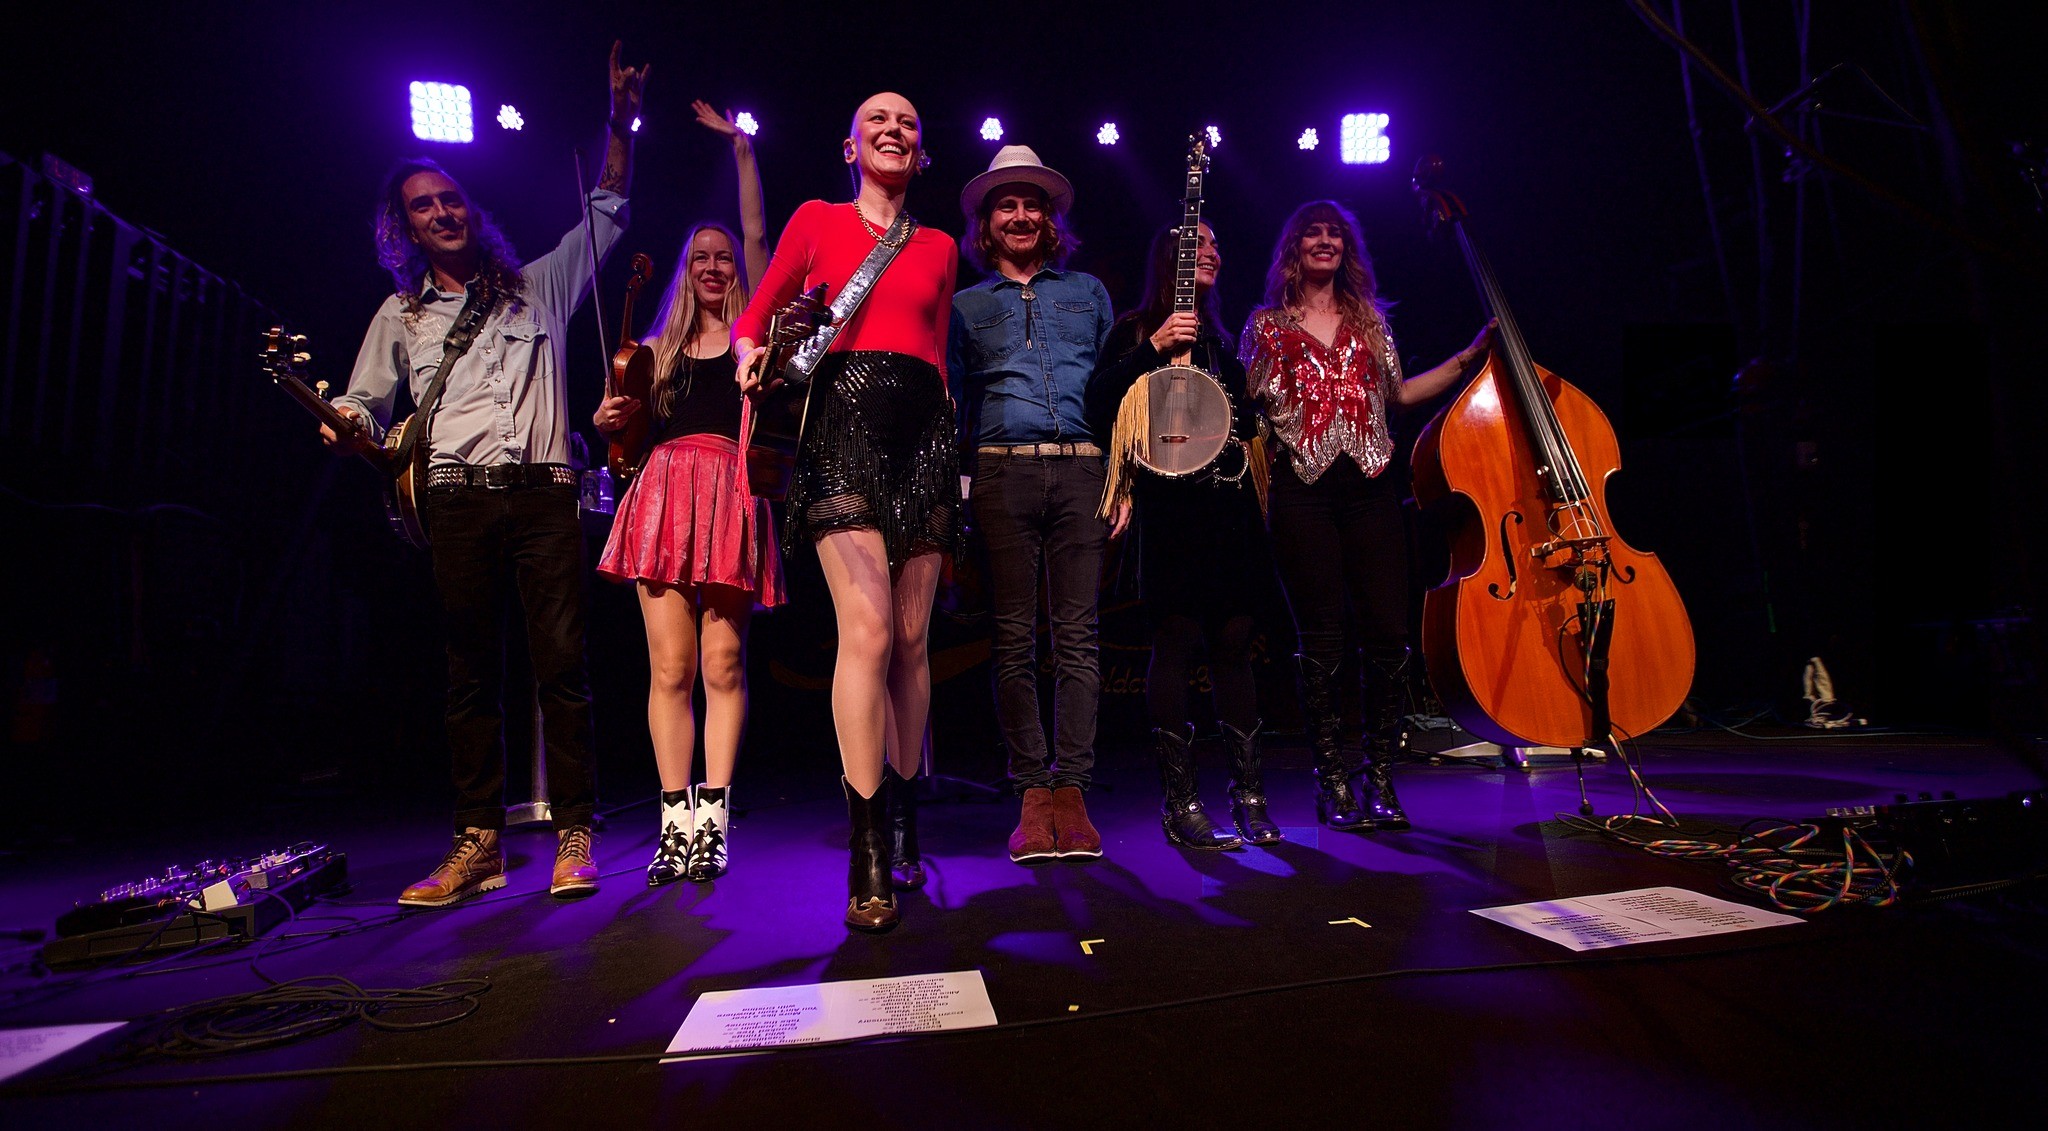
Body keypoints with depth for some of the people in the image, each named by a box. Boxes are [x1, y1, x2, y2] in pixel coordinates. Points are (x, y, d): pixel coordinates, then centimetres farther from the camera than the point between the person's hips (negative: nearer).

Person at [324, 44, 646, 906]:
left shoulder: (538, 286, 20)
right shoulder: (401, 315, 22)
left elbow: (607, 213, 22)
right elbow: (364, 408, 19)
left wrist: (620, 123, 14)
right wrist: (343, 426, -5)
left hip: (545, 496, -1)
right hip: (458, 502, 2)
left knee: (561, 663, -8)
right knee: (471, 675, 2)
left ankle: (573, 835, -2)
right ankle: (479, 842, 9)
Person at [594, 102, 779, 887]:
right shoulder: (658, 347, 22)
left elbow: (758, 237, 7)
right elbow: (624, 421, 26)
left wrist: (741, 149, 8)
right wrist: (609, 418, 5)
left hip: (731, 496, -2)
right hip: (664, 489, 3)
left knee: (723, 663, -5)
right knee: (670, 665, -3)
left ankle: (713, 819, 1)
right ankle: (677, 822, 2)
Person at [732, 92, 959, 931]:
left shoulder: (938, 248, 21)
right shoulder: (816, 219, 15)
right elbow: (757, 313, 18)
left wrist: (950, 443, 12)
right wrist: (752, 354, -4)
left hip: (922, 429, 3)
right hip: (843, 421, -3)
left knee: (913, 638, 0)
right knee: (868, 629, -18)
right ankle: (868, 855, -11)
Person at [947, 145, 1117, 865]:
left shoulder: (1087, 292, 21)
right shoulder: (965, 306, 19)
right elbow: (953, 406, 15)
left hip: (1081, 468, 1)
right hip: (1003, 473, 0)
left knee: (1077, 636, -4)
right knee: (1015, 639, -2)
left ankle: (1071, 791, 2)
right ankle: (1033, 795, 5)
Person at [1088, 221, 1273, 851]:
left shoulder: (1220, 337, 24)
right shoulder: (1136, 328, 7)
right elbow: (1101, 403, -7)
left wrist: (1245, 420, 5)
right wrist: (1155, 347, -11)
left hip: (1232, 500, 6)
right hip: (1172, 503, -5)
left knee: (1234, 644, 5)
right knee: (1177, 644, -7)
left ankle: (1248, 792, 14)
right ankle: (1179, 802, 2)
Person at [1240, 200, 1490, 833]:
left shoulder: (1369, 319, 19)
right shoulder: (1268, 324, 11)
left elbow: (1397, 393, 24)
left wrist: (1468, 359, 22)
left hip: (1369, 488, 3)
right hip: (1303, 494, -3)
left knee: (1390, 636, -3)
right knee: (1322, 643, -1)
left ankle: (1377, 775, 13)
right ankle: (1333, 781, 12)